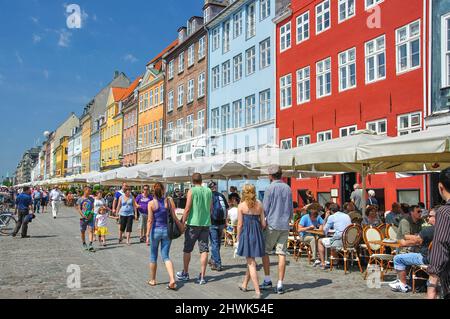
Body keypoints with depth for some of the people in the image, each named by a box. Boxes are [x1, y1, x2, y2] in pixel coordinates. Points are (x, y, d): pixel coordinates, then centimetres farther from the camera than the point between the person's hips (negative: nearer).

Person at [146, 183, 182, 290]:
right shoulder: (169, 201, -4)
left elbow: (150, 220, -11)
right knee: (166, 256, 7)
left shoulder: (151, 203, -9)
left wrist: (147, 234, -8)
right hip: (167, 231, 2)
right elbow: (174, 217, -3)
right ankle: (172, 280, -10)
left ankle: (153, 280, 28)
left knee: (153, 256, 16)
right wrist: (181, 226, 11)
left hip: (155, 231, -2)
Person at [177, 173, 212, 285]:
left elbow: (187, 209, -11)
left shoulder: (192, 191, -7)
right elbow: (211, 208, 11)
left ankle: (185, 273, 24)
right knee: (204, 250, 4)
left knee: (187, 249, 12)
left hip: (193, 223, -3)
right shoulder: (209, 191, 6)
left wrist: (182, 222, -4)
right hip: (206, 223, 4)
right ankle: (202, 277, 4)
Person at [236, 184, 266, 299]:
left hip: (246, 234, -4)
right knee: (251, 261, 20)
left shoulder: (241, 206, -6)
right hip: (257, 235, 4)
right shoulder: (259, 205, 4)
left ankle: (257, 292, -7)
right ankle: (244, 285, 37)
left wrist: (238, 238, 5)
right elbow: (263, 224, 3)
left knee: (251, 263, -1)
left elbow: (240, 224, -7)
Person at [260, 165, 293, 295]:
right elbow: (291, 209, 15)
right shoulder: (288, 188, 8)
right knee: (282, 254, 3)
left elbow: (265, 209, -7)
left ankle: (267, 280, 11)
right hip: (285, 226, 5)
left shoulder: (270, 188, -8)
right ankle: (280, 284, 4)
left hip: (272, 225, -5)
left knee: (264, 251, 10)